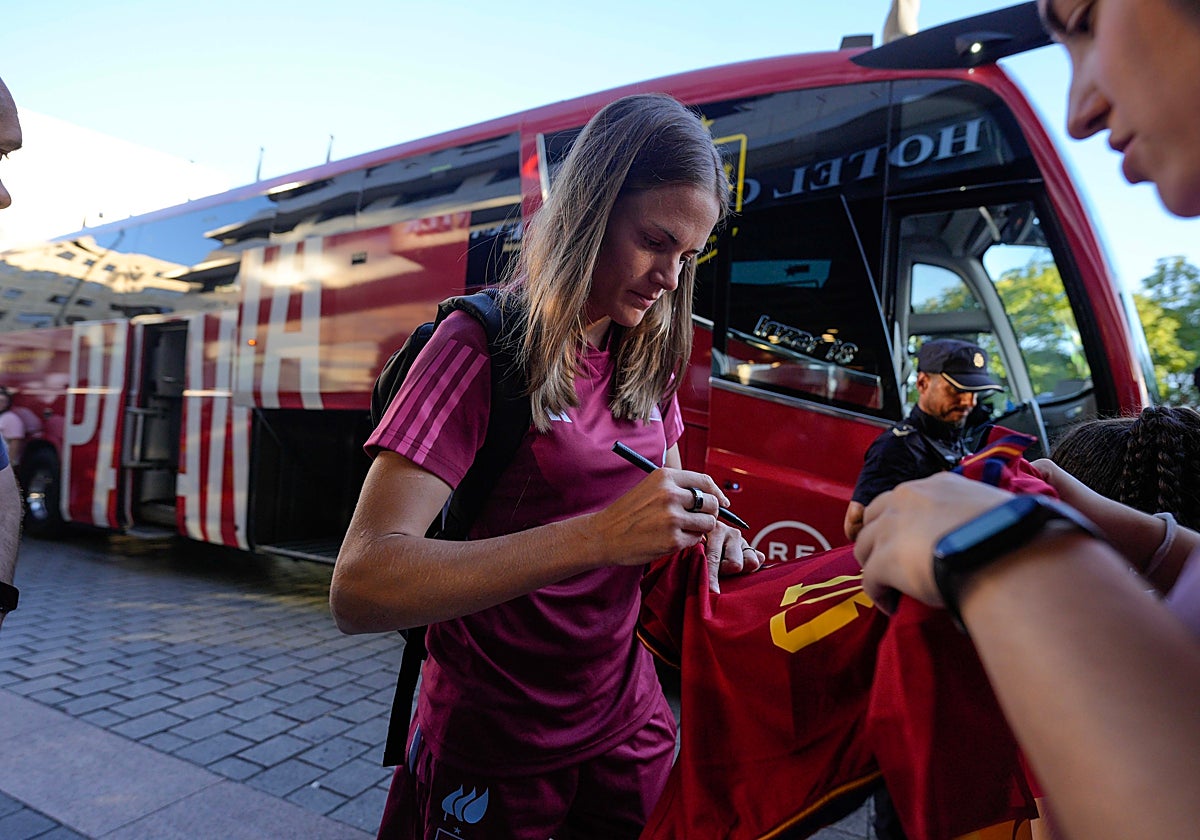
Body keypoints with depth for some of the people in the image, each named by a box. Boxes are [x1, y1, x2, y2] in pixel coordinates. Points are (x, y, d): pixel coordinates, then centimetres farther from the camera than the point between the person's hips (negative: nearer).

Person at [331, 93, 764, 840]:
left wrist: (704, 530, -9)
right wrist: (597, 534, -36)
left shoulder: (646, 355, 2)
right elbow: (360, 589, -27)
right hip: (491, 750, -5)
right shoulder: (484, 346, -18)